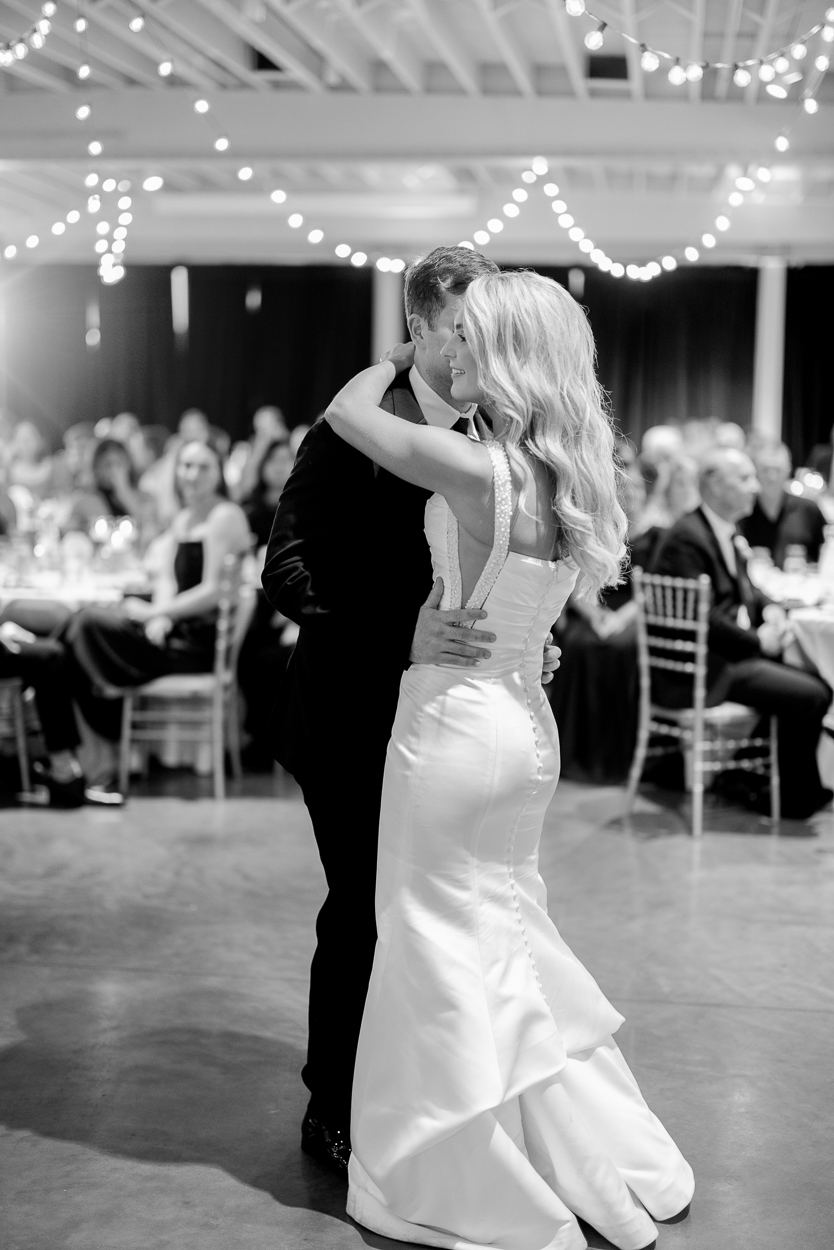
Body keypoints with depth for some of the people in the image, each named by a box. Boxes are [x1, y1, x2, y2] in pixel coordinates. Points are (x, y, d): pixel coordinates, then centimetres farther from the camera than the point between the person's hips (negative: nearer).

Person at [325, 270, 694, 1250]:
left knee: (443, 950, 5)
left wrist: (398, 357, 11)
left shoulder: (476, 468, -20)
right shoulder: (568, 475, 2)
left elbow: (346, 412, -9)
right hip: (527, 725, 8)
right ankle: (604, 1160, 30)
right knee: (507, 931, 21)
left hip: (455, 720, -8)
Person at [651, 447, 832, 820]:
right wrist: (757, 641, -16)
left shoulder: (729, 531, 13)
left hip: (733, 649, 10)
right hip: (698, 670, -10)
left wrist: (769, 611, 4)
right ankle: (795, 797, 0)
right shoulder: (687, 539, -18)